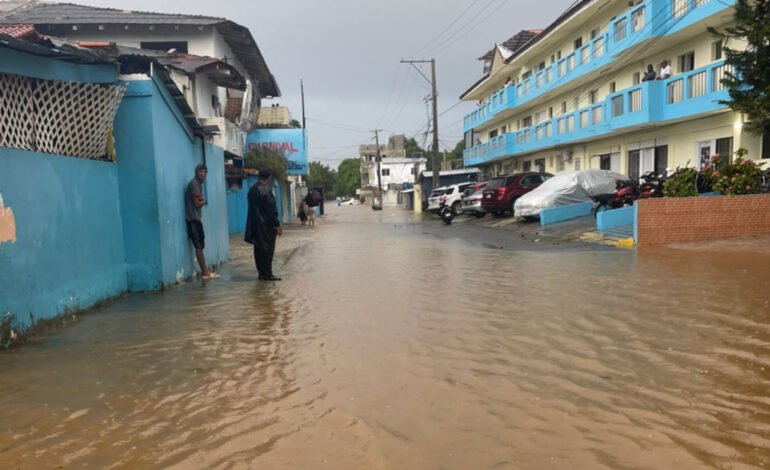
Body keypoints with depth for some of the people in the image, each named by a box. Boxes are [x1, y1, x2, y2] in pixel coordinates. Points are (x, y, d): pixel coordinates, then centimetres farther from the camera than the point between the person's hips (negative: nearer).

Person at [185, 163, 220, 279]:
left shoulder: (198, 183, 17)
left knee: (200, 245, 11)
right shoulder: (194, 183, -14)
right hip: (193, 218, -10)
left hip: (195, 218, 10)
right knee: (199, 246, -8)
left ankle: (205, 271, 15)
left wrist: (202, 200, 0)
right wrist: (204, 201, 3)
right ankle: (205, 272, -6)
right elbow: (197, 204, -16)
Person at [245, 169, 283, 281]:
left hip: (255, 224, 8)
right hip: (266, 225, -8)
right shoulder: (265, 190, -17)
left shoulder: (252, 189, 9)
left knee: (259, 249, 11)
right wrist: (277, 225, -13)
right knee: (267, 249, -2)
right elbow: (271, 210, -18)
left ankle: (262, 273, 17)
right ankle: (267, 274, 0)